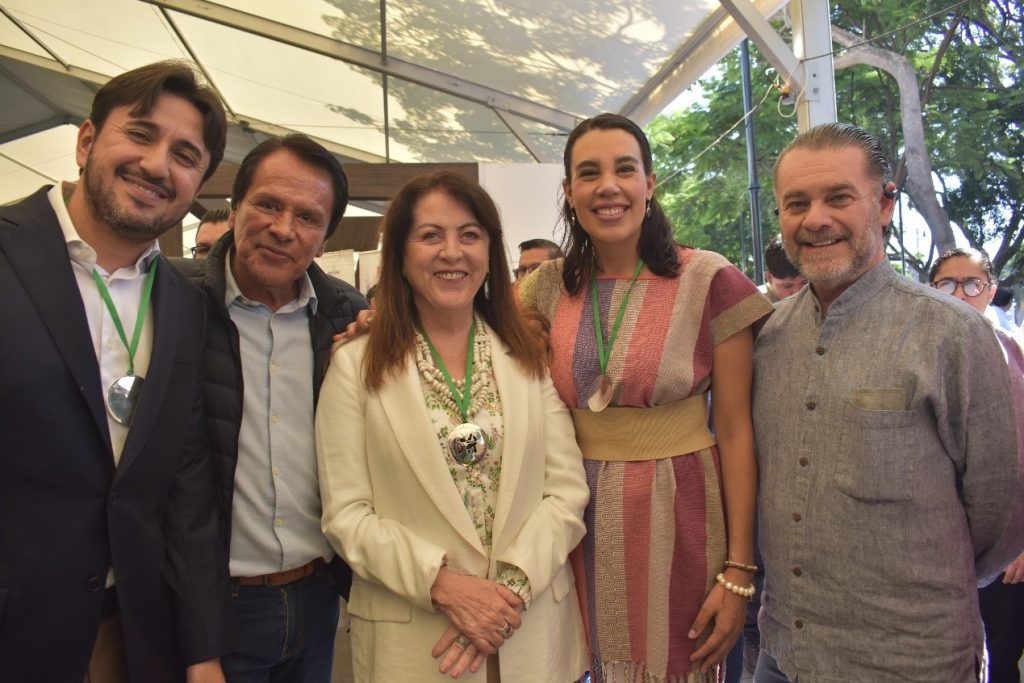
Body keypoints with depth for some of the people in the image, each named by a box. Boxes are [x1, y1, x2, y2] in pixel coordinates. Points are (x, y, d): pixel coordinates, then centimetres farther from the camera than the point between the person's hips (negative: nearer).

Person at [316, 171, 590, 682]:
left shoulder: (531, 357, 1)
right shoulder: (355, 366, -5)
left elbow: (567, 490, -2)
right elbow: (346, 515, -7)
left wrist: (511, 586, -14)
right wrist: (443, 584, -18)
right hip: (410, 639, -2)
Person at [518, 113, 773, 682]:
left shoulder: (707, 280, -9)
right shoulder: (552, 285, 1)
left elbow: (736, 431, -8)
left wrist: (738, 573, -8)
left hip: (675, 519, -3)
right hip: (580, 522, 3)